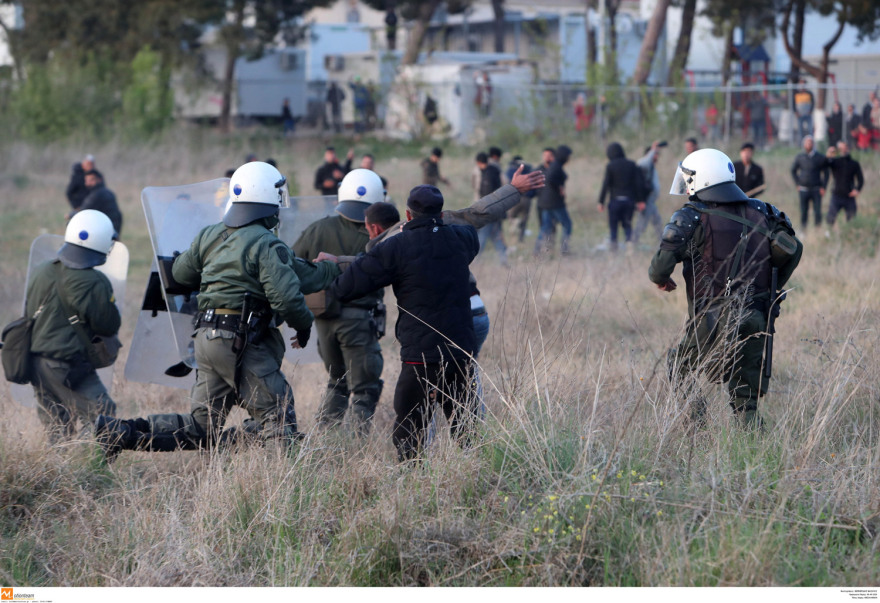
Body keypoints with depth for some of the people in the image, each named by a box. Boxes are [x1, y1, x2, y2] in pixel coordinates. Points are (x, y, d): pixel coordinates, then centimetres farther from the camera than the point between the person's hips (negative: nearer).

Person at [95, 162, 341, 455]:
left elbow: (180, 273, 26)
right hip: (242, 342, -7)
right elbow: (286, 296, -20)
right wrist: (304, 325, 0)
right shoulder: (266, 245, -11)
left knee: (201, 426, 12)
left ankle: (121, 431, 4)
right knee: (278, 417, -2)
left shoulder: (209, 236, 12)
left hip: (206, 336, 8)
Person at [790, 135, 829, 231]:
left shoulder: (820, 158, -1)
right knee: (804, 213, 4)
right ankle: (803, 230, 11)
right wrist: (797, 184, 7)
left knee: (817, 212, -5)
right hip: (803, 190, 1)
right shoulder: (800, 157, 4)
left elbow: (825, 173, 6)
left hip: (816, 190, -1)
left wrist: (823, 187, -2)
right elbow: (793, 171, 15)